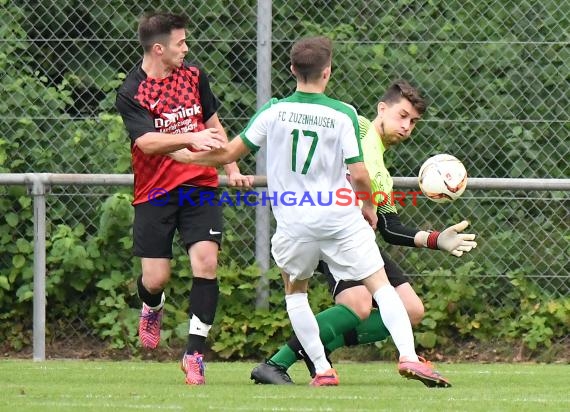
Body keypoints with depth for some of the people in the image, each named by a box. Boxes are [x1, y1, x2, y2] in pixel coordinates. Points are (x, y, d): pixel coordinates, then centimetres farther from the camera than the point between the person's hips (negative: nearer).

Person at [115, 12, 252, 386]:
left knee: (206, 261, -16)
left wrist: (232, 169, 19)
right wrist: (191, 138, -36)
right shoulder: (131, 93, -9)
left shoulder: (194, 77, 7)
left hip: (199, 185, 3)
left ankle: (195, 352, -9)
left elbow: (213, 125, 21)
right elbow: (148, 142, -23)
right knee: (156, 278, -3)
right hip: (155, 192, -3)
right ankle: (152, 311, 36)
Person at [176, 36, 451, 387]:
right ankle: (408, 355, -14)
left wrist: (189, 156, 23)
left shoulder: (273, 111, -2)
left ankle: (323, 369, 13)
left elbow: (230, 153, 5)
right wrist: (369, 207, 10)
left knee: (296, 291, 23)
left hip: (294, 224, 2)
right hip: (341, 217, -2)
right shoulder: (343, 115, -7)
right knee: (381, 286, 3)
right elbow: (358, 174, -10)